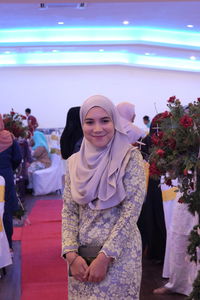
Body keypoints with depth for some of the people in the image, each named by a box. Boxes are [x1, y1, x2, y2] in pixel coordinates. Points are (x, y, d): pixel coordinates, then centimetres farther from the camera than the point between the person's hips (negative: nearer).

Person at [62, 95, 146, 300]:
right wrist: (71, 254, -10)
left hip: (119, 254, -3)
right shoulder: (74, 162, 3)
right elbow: (68, 211, 3)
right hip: (81, 255, 4)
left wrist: (105, 257, -17)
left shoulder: (130, 157, -9)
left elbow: (131, 211, -14)